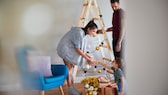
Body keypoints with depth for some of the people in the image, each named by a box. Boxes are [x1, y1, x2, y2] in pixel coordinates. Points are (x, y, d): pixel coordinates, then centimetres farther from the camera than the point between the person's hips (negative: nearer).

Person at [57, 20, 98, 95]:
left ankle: (72, 88, 15)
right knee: (69, 69, -6)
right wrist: (88, 59, -22)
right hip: (65, 48, -9)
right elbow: (77, 49, -25)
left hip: (70, 49, 9)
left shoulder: (84, 33, 2)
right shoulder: (79, 33, -26)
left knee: (71, 68, 9)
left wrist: (88, 57, -2)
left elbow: (81, 48, 6)